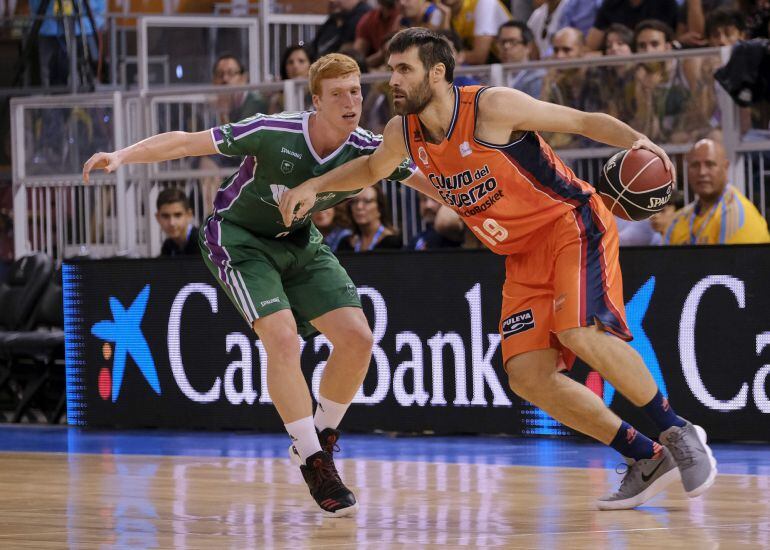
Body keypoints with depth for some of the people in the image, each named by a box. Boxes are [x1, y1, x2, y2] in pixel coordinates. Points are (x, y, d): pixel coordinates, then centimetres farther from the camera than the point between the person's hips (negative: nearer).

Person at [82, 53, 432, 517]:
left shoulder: (368, 151, -18)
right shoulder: (272, 134, -30)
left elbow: (434, 183, -5)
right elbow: (186, 142, -28)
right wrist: (123, 156, -39)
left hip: (299, 244, 5)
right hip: (239, 237, -5)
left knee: (357, 337, -9)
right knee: (283, 339, -24)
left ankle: (321, 438, 13)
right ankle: (313, 462, -15)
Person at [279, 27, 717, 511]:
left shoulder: (492, 107, -20)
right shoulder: (403, 132, 0)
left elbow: (585, 121, -15)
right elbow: (372, 169, 24)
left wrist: (636, 140, -33)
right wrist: (314, 186, 10)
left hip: (571, 223, -7)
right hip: (523, 255, 7)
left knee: (579, 332, -31)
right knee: (527, 375, -7)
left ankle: (678, 432, -14)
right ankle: (647, 461, 3)